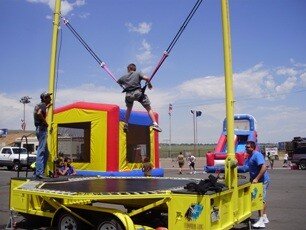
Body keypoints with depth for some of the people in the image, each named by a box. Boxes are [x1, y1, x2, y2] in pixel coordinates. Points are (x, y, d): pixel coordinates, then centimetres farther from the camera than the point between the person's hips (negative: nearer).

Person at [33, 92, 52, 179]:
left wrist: (47, 106, 45)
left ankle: (38, 171, 16)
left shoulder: (39, 105, 19)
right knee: (41, 151, -12)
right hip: (42, 129, -10)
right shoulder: (43, 105, -10)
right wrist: (45, 122, -19)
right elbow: (39, 113, -30)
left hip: (39, 129, 10)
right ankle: (39, 173, -13)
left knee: (45, 152, 13)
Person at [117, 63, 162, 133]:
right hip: (138, 93, -3)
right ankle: (155, 124, -8)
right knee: (149, 108, 4)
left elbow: (117, 82, 29)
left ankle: (126, 124, 28)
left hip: (128, 95, 3)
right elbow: (146, 78, -7)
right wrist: (149, 84, 11)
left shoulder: (124, 77, 17)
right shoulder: (138, 73, 9)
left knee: (128, 109, 29)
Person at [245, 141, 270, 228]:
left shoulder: (257, 155, -19)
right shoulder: (250, 156, 12)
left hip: (262, 180, -10)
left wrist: (256, 179, -30)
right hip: (258, 181, 10)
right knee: (262, 199, 16)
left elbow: (264, 167, -29)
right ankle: (264, 217, 27)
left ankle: (261, 221, -9)